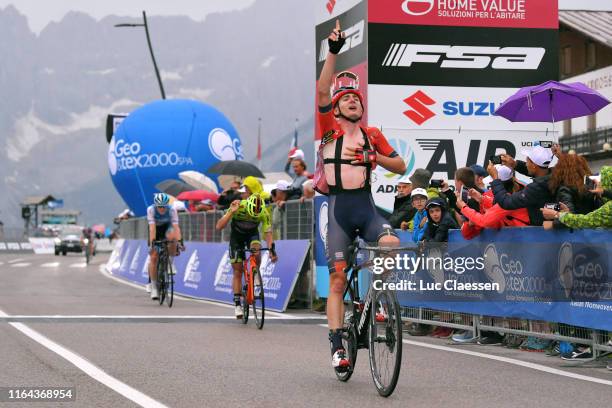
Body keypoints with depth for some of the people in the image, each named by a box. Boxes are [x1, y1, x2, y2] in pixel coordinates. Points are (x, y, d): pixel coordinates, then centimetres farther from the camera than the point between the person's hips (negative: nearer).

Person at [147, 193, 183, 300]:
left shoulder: (172, 210, -29)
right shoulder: (151, 210, -30)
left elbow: (176, 226, -37)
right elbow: (152, 227, -38)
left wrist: (179, 241, -49)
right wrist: (152, 242, -48)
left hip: (167, 228, 0)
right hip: (156, 231, 0)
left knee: (172, 237, -36)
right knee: (153, 257, -13)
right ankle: (154, 286, -2)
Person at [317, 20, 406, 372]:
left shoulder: (373, 135, 10)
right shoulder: (330, 129, 3)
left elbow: (401, 166, 11)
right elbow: (322, 91, -12)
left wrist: (374, 157, -7)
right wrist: (333, 52, -21)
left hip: (367, 207, 2)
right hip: (338, 209, -2)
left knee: (392, 244, -28)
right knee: (338, 280, -4)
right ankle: (338, 347, -3)